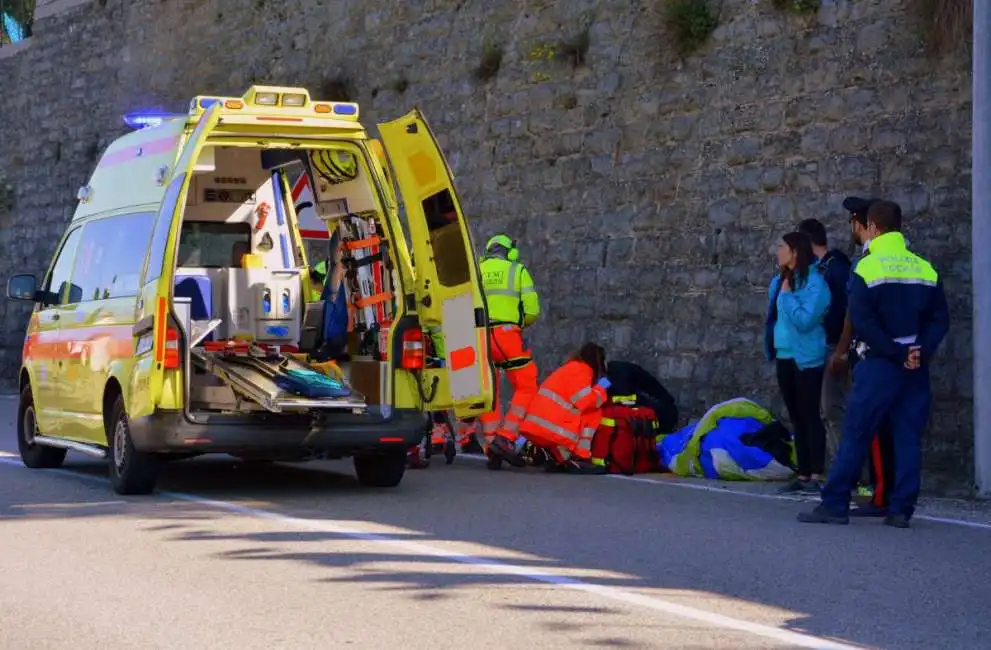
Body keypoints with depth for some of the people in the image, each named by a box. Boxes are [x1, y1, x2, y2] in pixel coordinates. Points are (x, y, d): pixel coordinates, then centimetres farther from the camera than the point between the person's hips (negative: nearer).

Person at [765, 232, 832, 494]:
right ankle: (802, 475, 15)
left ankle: (816, 476, -3)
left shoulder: (814, 282, -13)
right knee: (796, 418, 10)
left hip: (806, 359, -8)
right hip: (784, 358, 8)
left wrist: (787, 295, -15)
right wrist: (772, 348, 10)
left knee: (810, 416, -6)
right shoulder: (779, 281, 9)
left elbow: (805, 320, -22)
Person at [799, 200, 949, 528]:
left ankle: (835, 504, 2)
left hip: (878, 365, -4)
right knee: (909, 437, 7)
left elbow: (863, 323, -14)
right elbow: (940, 319, 4)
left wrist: (898, 353, -12)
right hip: (917, 367, 4)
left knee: (855, 435, 0)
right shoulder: (926, 269, 7)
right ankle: (901, 509, 5)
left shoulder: (867, 268, -7)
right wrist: (920, 352, -5)